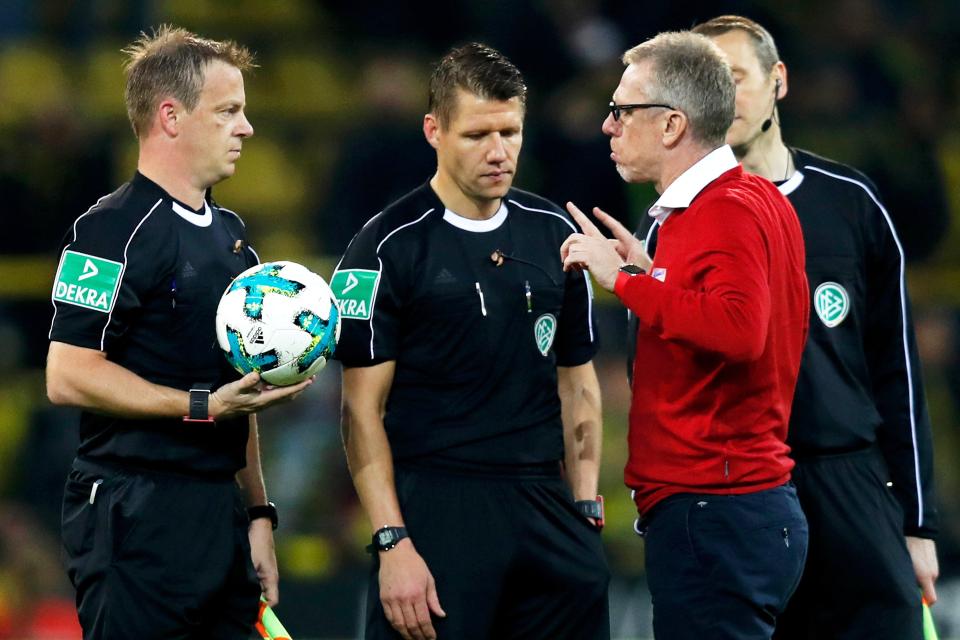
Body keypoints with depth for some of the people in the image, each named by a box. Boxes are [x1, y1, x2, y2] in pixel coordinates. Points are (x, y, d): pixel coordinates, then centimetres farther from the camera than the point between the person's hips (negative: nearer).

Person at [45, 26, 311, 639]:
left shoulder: (228, 234, 18)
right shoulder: (115, 230, -10)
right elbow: (69, 377, -18)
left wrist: (258, 514, 19)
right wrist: (204, 405, -20)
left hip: (220, 513, 9)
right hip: (138, 517, -8)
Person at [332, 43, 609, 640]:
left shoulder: (555, 233, 9)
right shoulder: (389, 247, -4)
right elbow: (363, 408, -6)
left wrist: (586, 511, 7)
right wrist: (392, 542, -13)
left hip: (545, 505, 4)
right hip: (435, 511, -4)